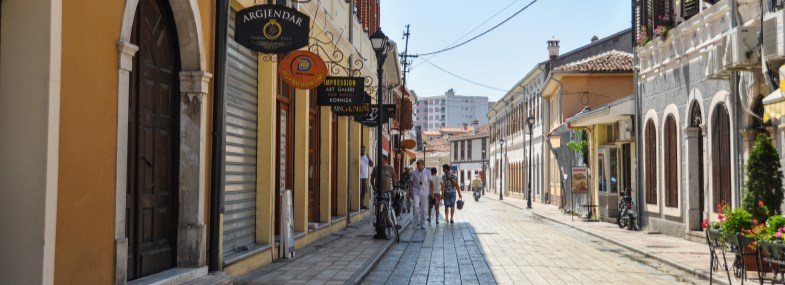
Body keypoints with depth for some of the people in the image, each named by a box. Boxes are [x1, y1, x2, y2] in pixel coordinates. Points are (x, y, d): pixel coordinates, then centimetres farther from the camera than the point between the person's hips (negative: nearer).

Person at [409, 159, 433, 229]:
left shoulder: (427, 172, -1)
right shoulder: (414, 172, 1)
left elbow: (431, 182, 3)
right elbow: (411, 182, 10)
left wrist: (432, 192, 1)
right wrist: (411, 191, 3)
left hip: (424, 193, 0)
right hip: (416, 192, 0)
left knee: (424, 209, 3)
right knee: (416, 206, -18)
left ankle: (422, 224, 14)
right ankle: (416, 220, 1)